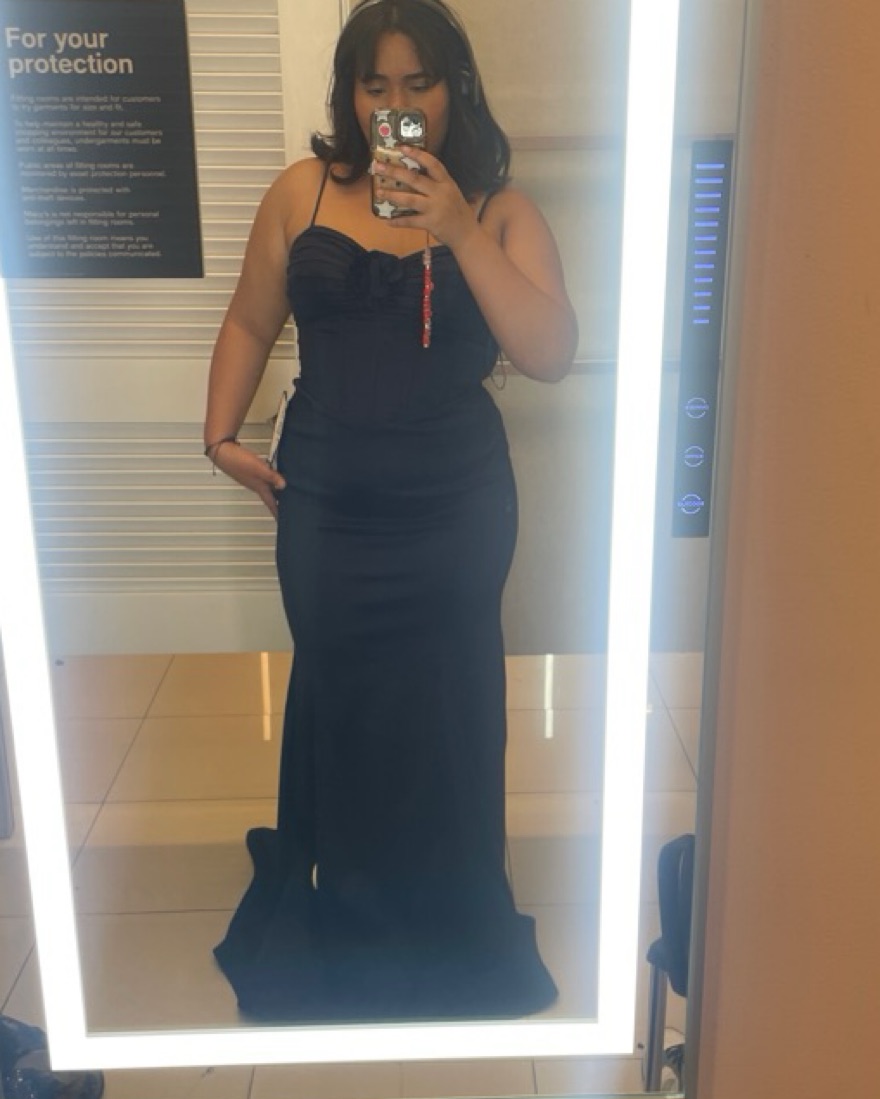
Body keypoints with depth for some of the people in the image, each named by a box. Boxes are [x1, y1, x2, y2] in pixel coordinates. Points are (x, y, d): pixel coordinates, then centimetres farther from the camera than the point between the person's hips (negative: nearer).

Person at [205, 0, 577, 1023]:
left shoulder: (499, 210, -1)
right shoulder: (303, 192, 3)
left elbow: (551, 355, -12)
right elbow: (249, 324, 10)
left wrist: (458, 232, -18)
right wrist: (222, 433, -1)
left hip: (457, 505, 0)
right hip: (325, 500, 1)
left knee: (445, 705, 9)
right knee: (333, 692, 11)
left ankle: (447, 917, 35)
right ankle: (339, 895, 38)